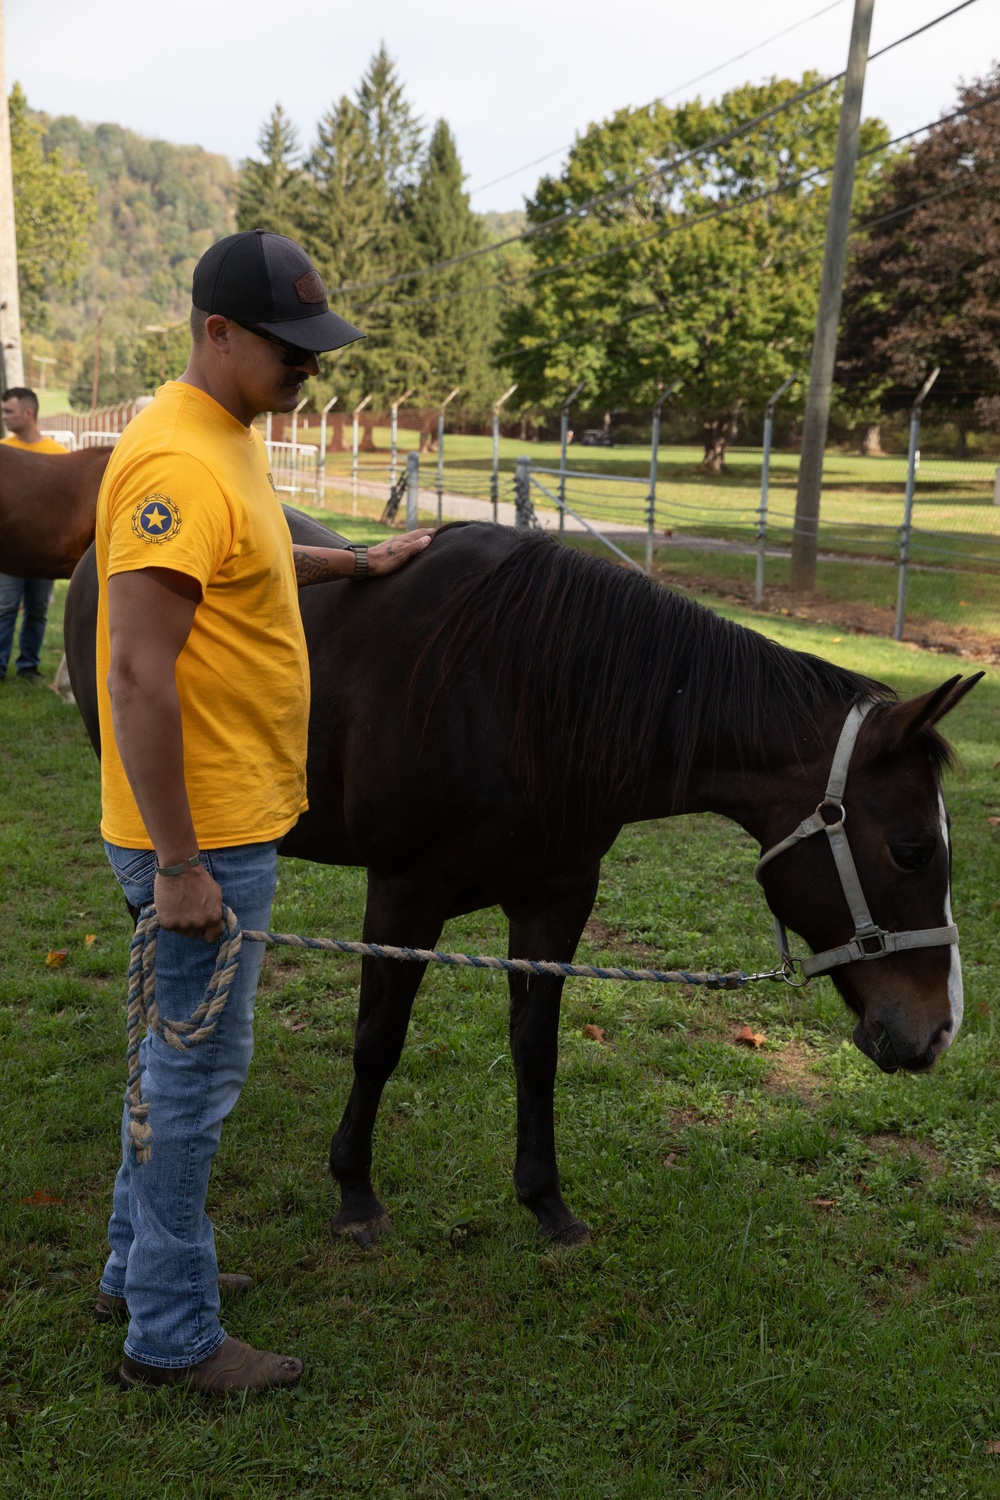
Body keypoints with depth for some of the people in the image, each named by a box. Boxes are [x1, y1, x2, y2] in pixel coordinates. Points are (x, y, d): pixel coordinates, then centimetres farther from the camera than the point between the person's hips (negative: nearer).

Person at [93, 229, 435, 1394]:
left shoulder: (228, 439, 11)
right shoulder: (178, 460, -22)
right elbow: (140, 674, -27)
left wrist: (357, 564, 32)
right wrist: (180, 865, -25)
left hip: (233, 817, 10)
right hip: (204, 834, -10)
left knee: (182, 1050, 21)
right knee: (200, 1070, 3)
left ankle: (139, 1266, 39)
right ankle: (172, 1335, 21)